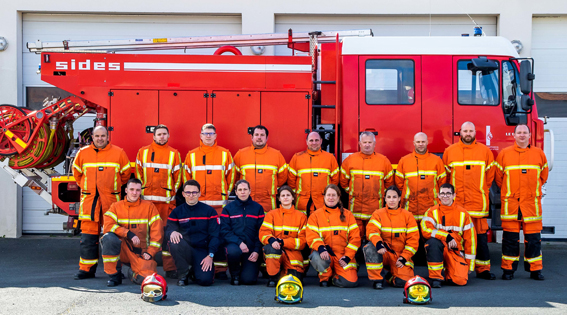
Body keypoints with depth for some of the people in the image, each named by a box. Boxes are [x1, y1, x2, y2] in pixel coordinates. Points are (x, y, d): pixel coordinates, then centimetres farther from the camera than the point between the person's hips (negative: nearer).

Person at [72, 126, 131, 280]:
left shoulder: (118, 153, 4)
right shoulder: (83, 153, 8)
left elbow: (126, 174, 14)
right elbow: (77, 173, 22)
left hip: (111, 199, -1)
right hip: (89, 200, 2)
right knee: (88, 235, 1)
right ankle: (87, 269, 8)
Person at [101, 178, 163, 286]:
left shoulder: (149, 206, 6)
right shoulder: (116, 206, 6)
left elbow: (157, 231, 2)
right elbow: (108, 225, -11)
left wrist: (150, 252, -7)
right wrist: (129, 234, -21)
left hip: (141, 252, 0)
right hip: (122, 250, 0)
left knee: (146, 277, -27)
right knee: (108, 237, -32)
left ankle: (132, 272, 14)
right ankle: (114, 275, -14)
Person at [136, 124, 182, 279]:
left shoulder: (174, 154, 9)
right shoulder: (142, 152, 11)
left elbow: (177, 176, 11)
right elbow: (138, 173, 12)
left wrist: (172, 193, 5)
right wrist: (141, 192, 5)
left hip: (166, 200, -1)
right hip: (146, 199, 1)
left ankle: (169, 268, 1)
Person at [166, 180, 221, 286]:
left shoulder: (209, 211, 4)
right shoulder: (177, 212, 9)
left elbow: (215, 236, 0)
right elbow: (168, 230, 0)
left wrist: (210, 256, -13)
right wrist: (172, 232, -27)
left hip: (202, 251, -1)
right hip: (183, 251, 1)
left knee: (205, 280, -26)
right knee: (174, 242, -33)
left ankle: (195, 270, 13)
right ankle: (183, 275, -9)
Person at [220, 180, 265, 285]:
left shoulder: (258, 208, 6)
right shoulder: (228, 208, 4)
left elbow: (261, 232, 2)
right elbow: (224, 231, -4)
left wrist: (257, 251, -10)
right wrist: (239, 242, -19)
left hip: (252, 247, 0)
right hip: (234, 244, 0)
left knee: (249, 279, -15)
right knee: (233, 251, -37)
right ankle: (234, 275, -5)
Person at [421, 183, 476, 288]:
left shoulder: (463, 213, 4)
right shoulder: (432, 212, 0)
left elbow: (470, 239, 5)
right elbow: (426, 230, -18)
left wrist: (470, 265, 2)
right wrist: (447, 237, -26)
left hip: (455, 251, 1)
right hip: (438, 249, -1)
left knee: (461, 280, -22)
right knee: (433, 241, -36)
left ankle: (449, 270, 15)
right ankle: (435, 278, -23)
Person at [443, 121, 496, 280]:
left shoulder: (485, 151, 8)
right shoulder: (449, 151, 7)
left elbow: (489, 175, 13)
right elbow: (445, 175, 12)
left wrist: (482, 191, 11)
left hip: (478, 201, 0)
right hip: (455, 201, 0)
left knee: (481, 235, 1)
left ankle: (483, 269, 8)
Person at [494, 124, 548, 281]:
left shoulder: (539, 153, 9)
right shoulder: (504, 153, 5)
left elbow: (544, 175, 18)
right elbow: (498, 176, 12)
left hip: (532, 202, 1)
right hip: (510, 202, -1)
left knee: (533, 238, 3)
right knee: (510, 238, 1)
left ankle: (535, 269, 12)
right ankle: (508, 269, 9)